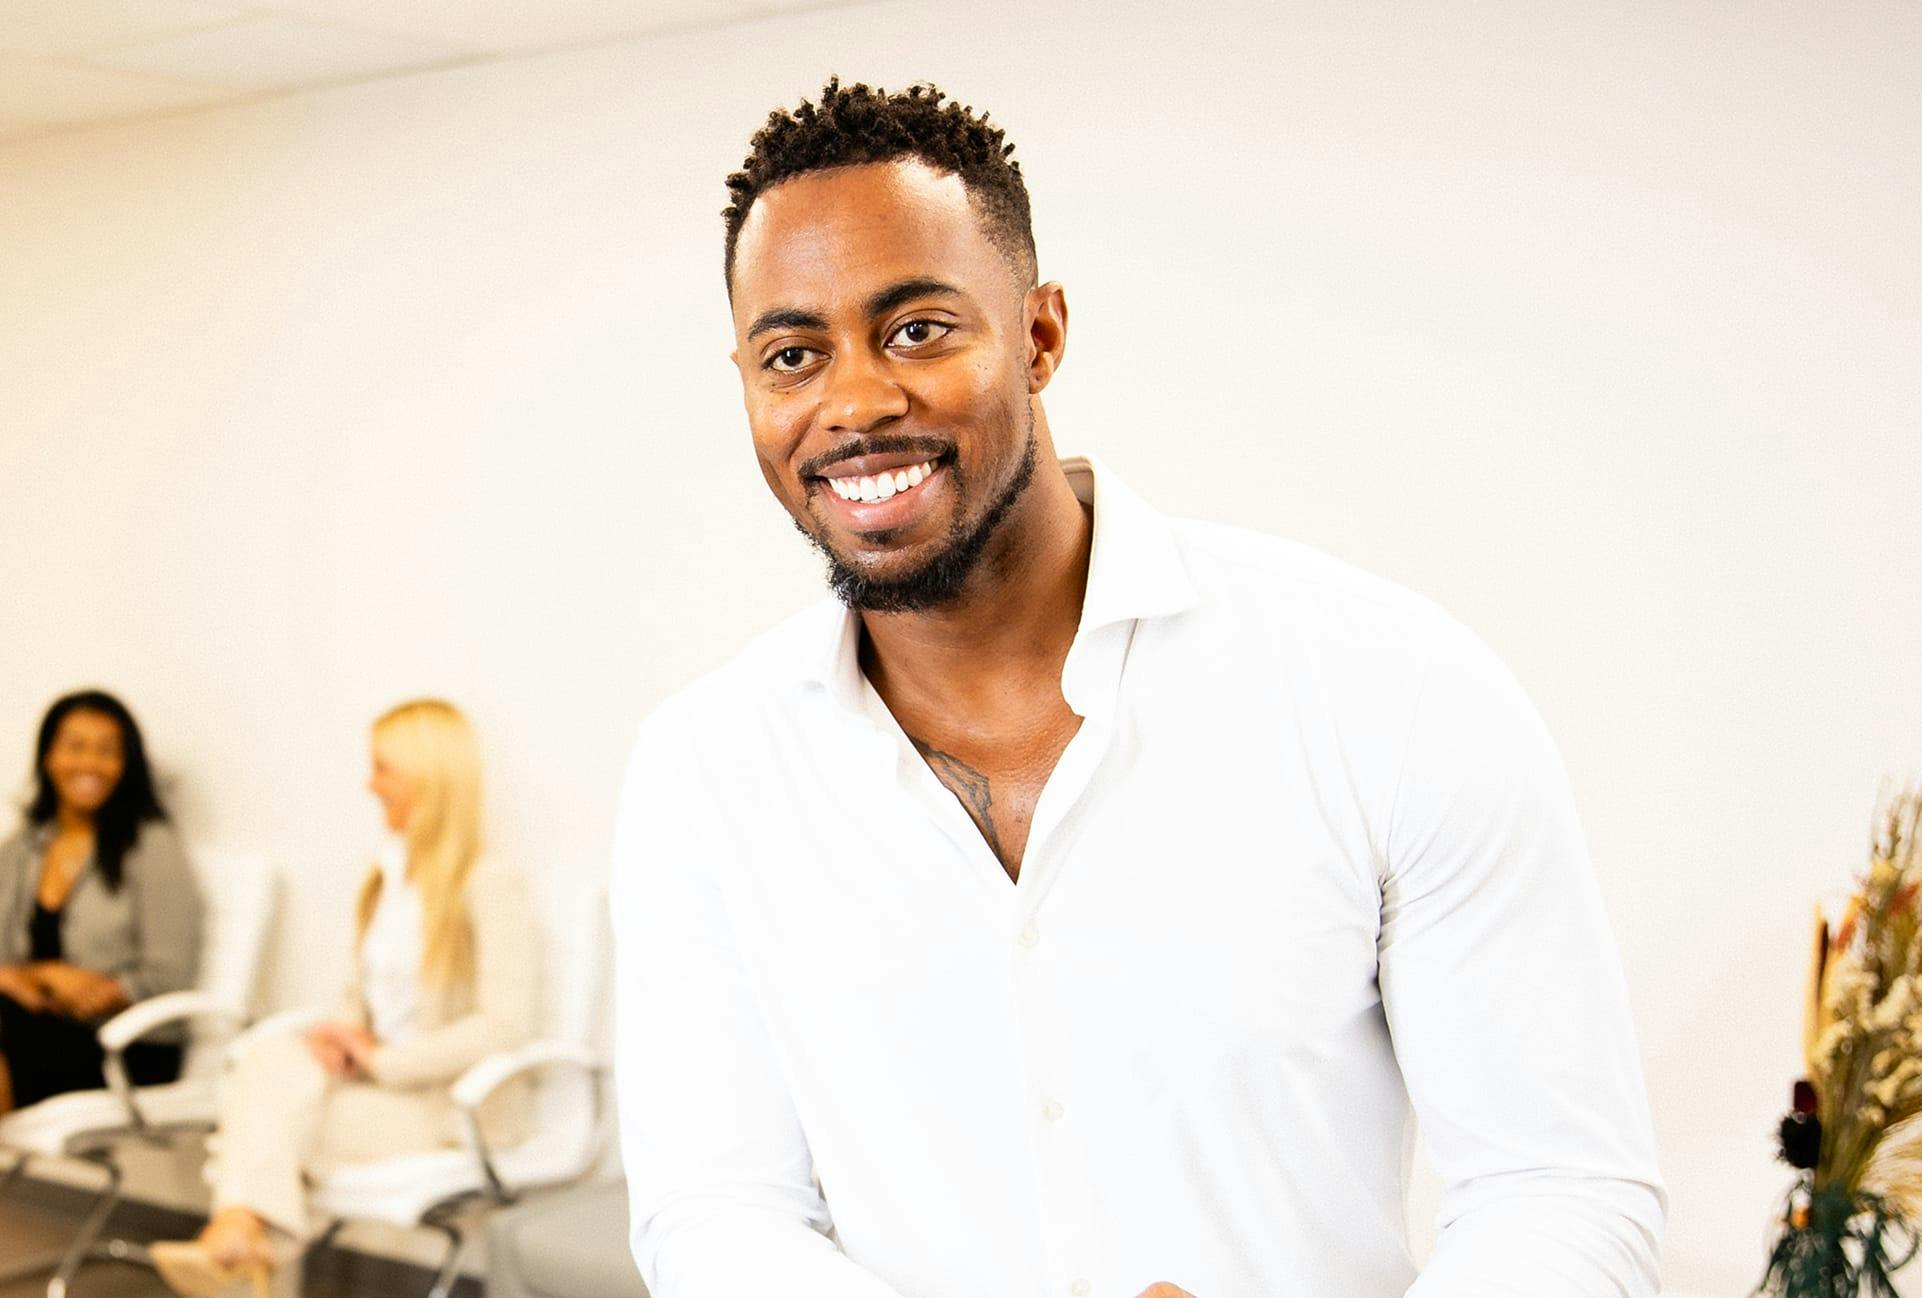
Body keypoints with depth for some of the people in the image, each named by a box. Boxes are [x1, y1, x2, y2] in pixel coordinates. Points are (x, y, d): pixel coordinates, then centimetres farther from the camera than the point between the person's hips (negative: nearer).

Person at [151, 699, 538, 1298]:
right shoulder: (387, 878, 14)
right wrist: (338, 1036, -3)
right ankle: (241, 1231, -32)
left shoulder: (489, 888, -12)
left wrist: (385, 1060, -18)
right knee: (267, 1058, -23)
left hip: (458, 1107, -7)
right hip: (378, 1084, 7)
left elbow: (506, 1026, -18)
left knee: (271, 1116, -24)